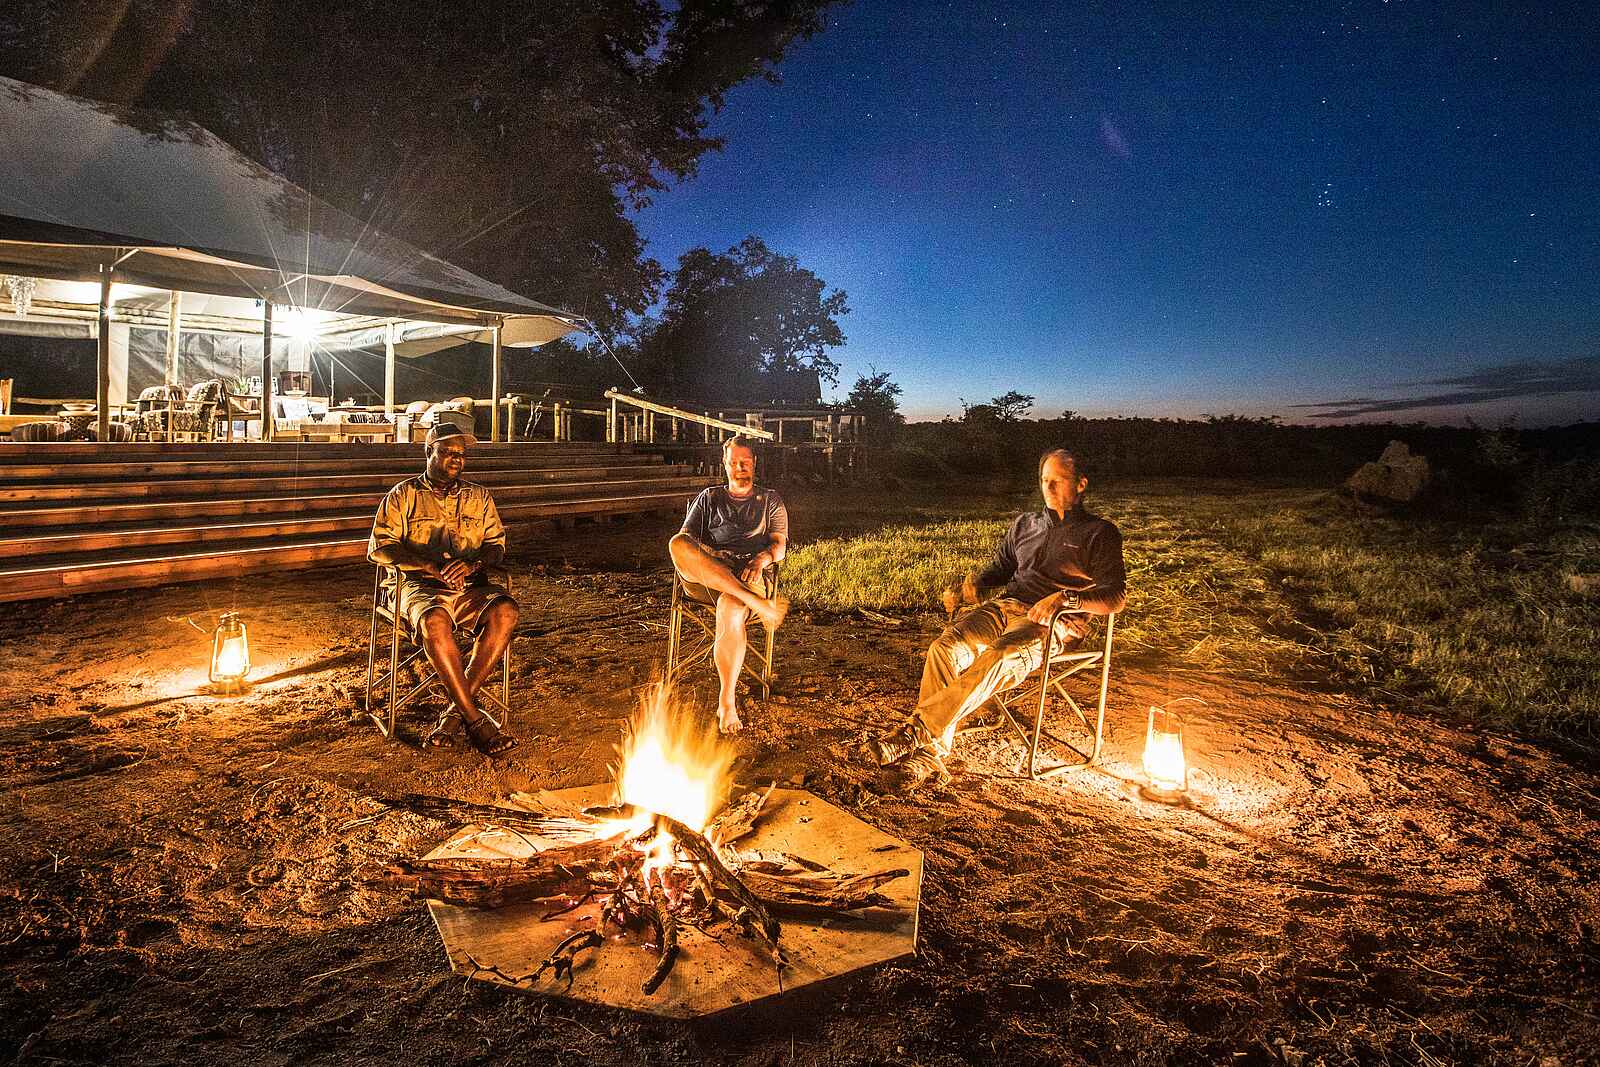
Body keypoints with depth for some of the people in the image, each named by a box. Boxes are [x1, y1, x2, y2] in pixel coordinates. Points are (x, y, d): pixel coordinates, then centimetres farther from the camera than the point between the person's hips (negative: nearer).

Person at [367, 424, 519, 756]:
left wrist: (472, 564, -12)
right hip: (421, 587, -2)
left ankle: (456, 710, -24)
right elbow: (379, 546, 2)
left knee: (505, 612, -32)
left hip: (472, 586, 3)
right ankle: (474, 719, -30)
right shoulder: (404, 495, 12)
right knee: (435, 623, -39)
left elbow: (496, 545, 12)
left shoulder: (479, 496, 20)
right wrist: (429, 565, -14)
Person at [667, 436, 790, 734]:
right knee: (677, 543, -35)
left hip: (746, 576, -2)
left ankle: (727, 702, -31)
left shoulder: (770, 500, 24)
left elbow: (779, 545, 11)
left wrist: (761, 559, -13)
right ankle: (757, 603, -40)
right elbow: (686, 537, 16)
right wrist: (691, 558, -9)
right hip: (702, 575, 2)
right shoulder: (709, 497, 28)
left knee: (731, 611, -40)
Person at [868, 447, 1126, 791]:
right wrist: (974, 582, 9)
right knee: (945, 647, -27)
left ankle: (918, 729, -39)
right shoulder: (1025, 524, 25)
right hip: (1007, 606, 5)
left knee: (996, 659, -38)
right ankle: (930, 756, -33)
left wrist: (1065, 598, -21)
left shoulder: (1100, 533, 7)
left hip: (1055, 623, -5)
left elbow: (1116, 595, -4)